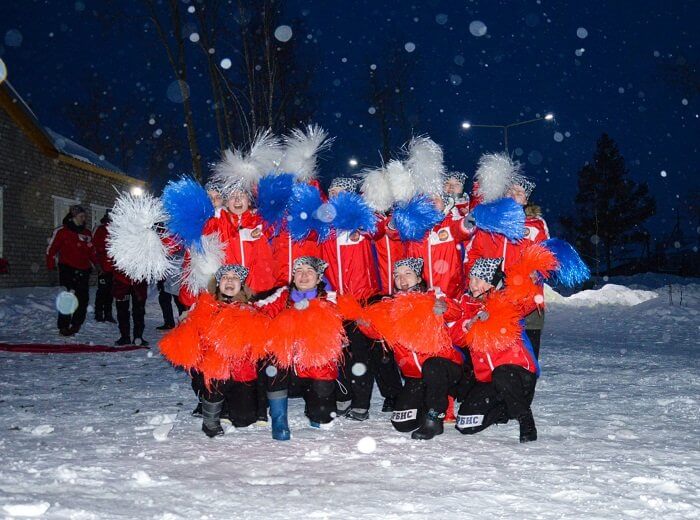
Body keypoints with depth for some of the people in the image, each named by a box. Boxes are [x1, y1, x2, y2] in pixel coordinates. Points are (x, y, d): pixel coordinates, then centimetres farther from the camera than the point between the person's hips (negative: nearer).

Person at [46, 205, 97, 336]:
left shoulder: (87, 233, 14)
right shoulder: (62, 231, -2)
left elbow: (91, 251, 20)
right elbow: (51, 249, 0)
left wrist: (97, 263, 9)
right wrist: (51, 265, -6)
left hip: (83, 271, 5)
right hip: (67, 269, -5)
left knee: (83, 298, 3)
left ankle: (76, 324, 15)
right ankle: (64, 326, -2)